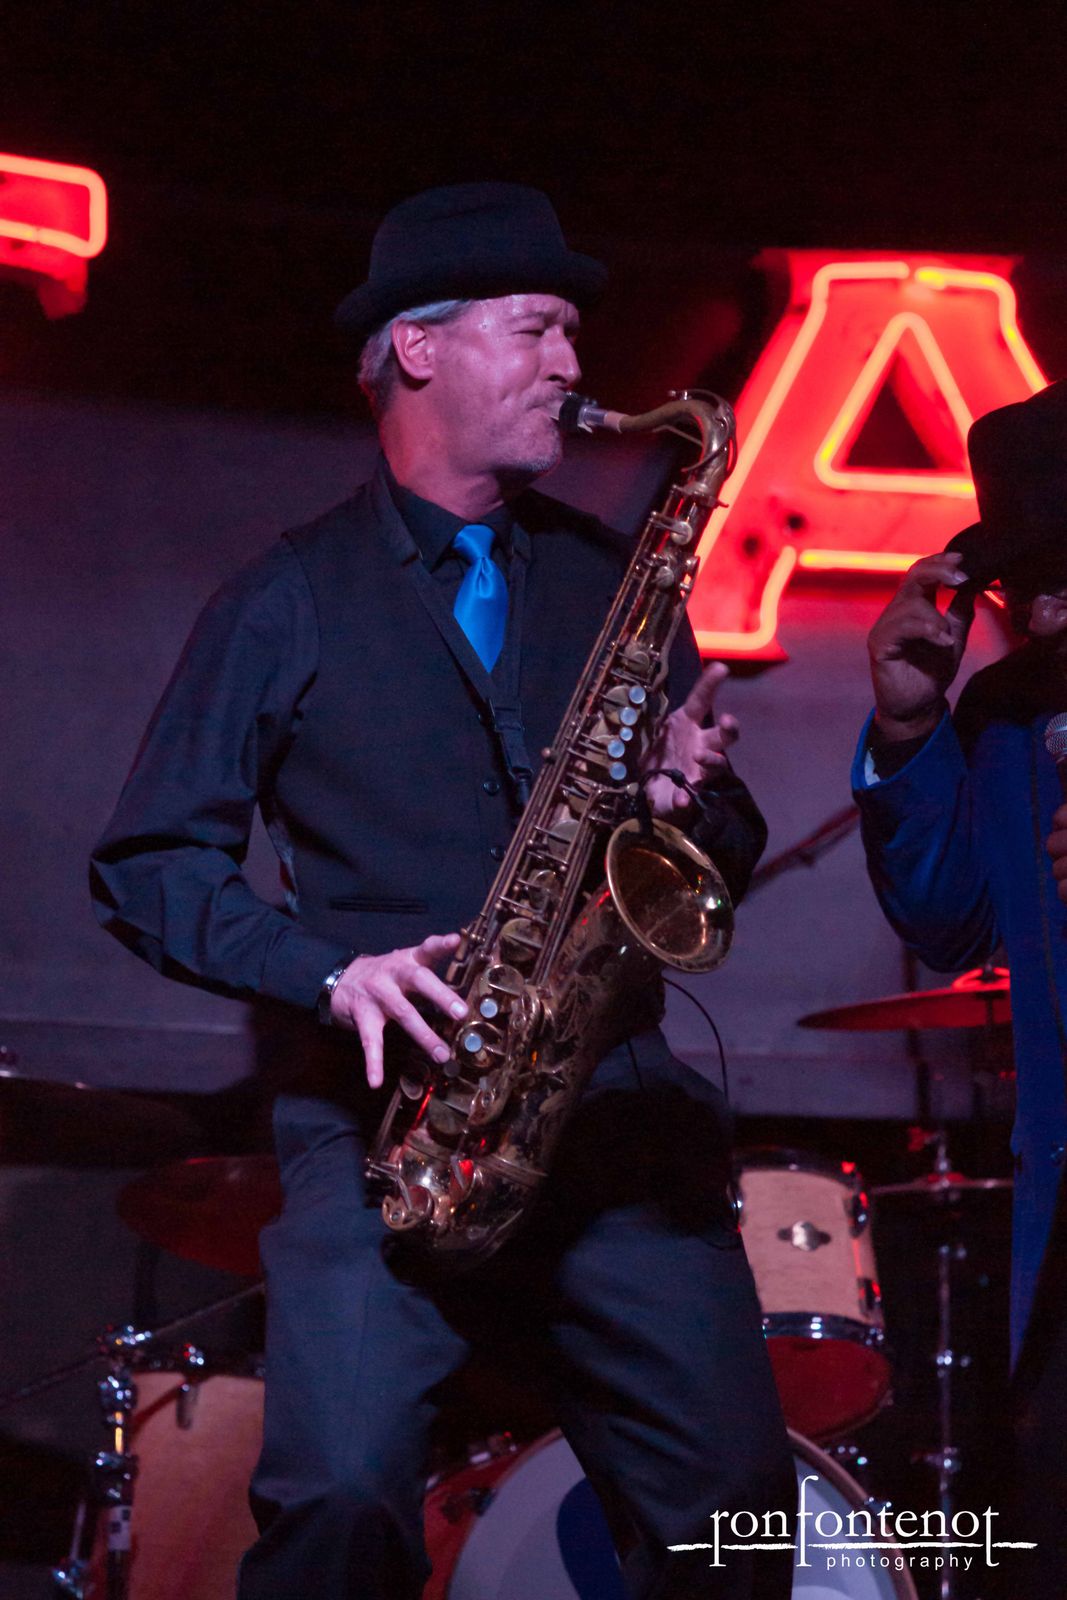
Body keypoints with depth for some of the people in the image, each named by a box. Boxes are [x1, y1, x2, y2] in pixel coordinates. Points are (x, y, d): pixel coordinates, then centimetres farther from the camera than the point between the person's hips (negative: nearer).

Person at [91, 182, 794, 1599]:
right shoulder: (290, 603, 8)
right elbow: (149, 866, 4)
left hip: (616, 1106, 3)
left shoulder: (612, 581, 17)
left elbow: (733, 863, 20)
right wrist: (330, 972, -12)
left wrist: (696, 800, -3)